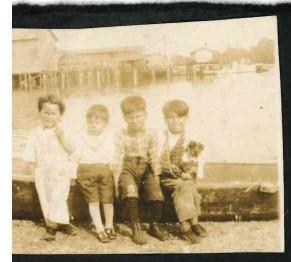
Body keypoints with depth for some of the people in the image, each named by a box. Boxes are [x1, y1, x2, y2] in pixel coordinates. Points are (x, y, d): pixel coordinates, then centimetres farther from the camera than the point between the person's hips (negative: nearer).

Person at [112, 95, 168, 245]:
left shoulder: (150, 134, -2)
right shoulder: (121, 136, -7)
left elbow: (154, 158, 0)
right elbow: (117, 160, -7)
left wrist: (156, 177, -4)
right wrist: (116, 181, -9)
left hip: (145, 168, 2)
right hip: (128, 168, -2)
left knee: (156, 193, -19)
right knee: (130, 190, -30)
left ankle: (154, 225, 6)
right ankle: (136, 227, -16)